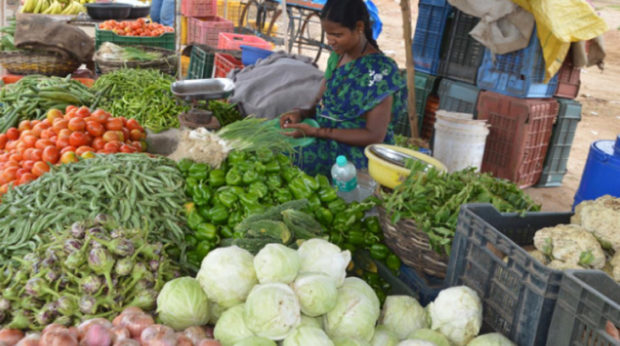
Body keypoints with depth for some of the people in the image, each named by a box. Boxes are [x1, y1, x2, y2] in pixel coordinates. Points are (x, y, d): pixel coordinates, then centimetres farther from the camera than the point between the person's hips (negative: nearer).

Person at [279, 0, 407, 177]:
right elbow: (321, 104, 11)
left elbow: (374, 136, -20)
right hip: (326, 143, 7)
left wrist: (315, 131, -22)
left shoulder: (379, 71, -18)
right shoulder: (337, 56, 4)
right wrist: (302, 113, -13)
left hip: (358, 154, -7)